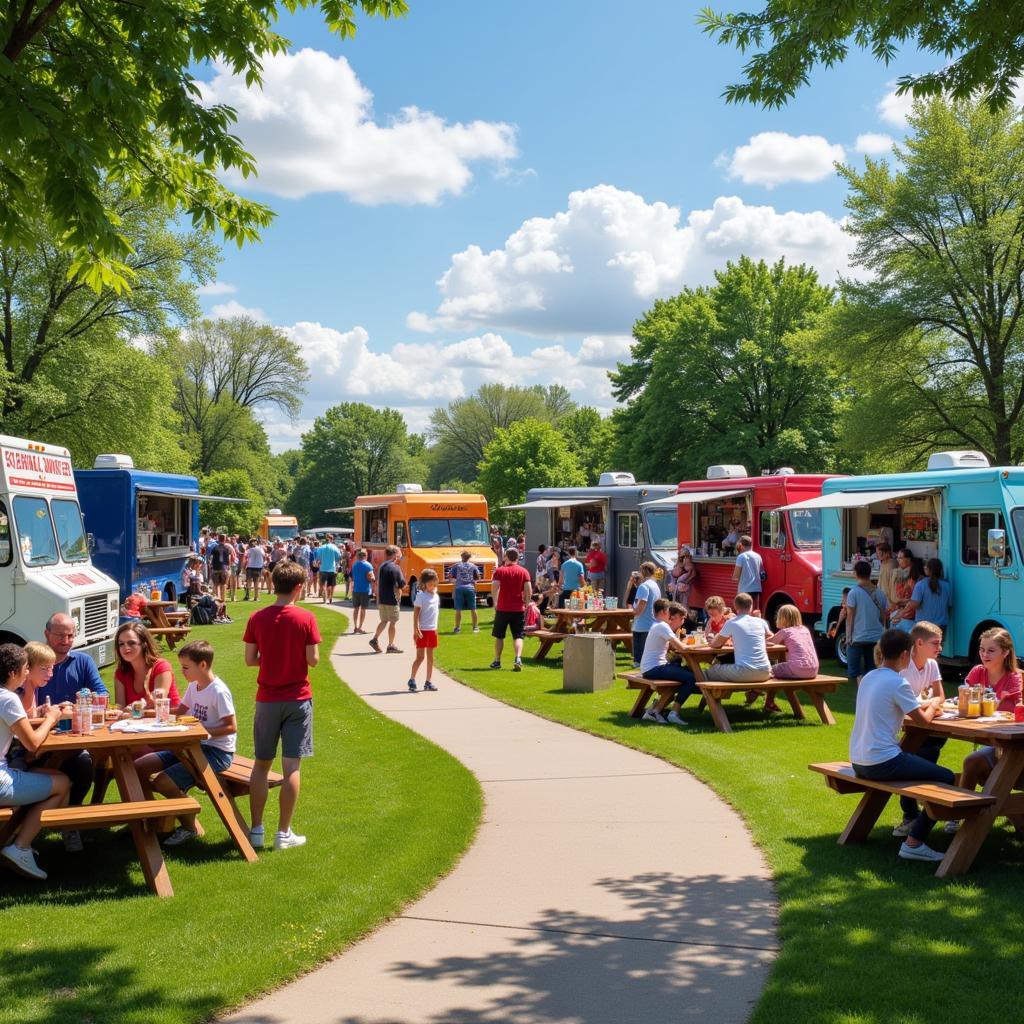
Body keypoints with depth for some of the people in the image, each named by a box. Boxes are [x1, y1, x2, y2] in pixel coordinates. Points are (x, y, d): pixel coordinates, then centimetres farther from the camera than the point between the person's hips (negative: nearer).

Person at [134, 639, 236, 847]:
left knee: (163, 782, -23)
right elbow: (178, 712, 21)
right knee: (138, 767, 0)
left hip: (217, 752, -9)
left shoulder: (219, 691, -17)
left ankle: (188, 827, -1)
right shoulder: (193, 686, 9)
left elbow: (231, 727, -19)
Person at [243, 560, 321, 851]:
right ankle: (284, 833, 5)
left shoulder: (257, 618, -4)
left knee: (261, 765, 13)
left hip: (267, 699, 2)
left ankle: (256, 830, 15)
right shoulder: (305, 618, -11)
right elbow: (313, 660, -10)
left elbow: (250, 660, -2)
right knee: (291, 766, 2)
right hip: (297, 698, -2)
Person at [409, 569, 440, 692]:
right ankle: (412, 680, 8)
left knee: (430, 657, 10)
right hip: (422, 630, -6)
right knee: (420, 657, -4)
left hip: (432, 630, 6)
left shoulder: (436, 596, 9)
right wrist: (416, 629, -20)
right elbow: (416, 613, -13)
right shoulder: (420, 595, -10)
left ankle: (429, 682, 16)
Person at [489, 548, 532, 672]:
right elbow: (529, 591, -5)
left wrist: (495, 602, -1)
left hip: (502, 609, -1)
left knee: (499, 636, 14)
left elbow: (494, 588, -13)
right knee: (518, 636, 1)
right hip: (519, 609, 1)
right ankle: (518, 659, -19)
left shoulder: (500, 571, -2)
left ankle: (497, 661, 20)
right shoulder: (523, 571, 1)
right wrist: (526, 604, 7)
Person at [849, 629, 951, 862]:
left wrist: (924, 706, 17)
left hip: (858, 761, 9)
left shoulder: (868, 678, 10)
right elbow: (923, 719, -5)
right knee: (946, 778, -1)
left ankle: (910, 821, 38)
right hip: (882, 762, -9)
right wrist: (933, 705, 15)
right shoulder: (898, 683, -14)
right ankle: (914, 842, -5)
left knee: (915, 761, 31)